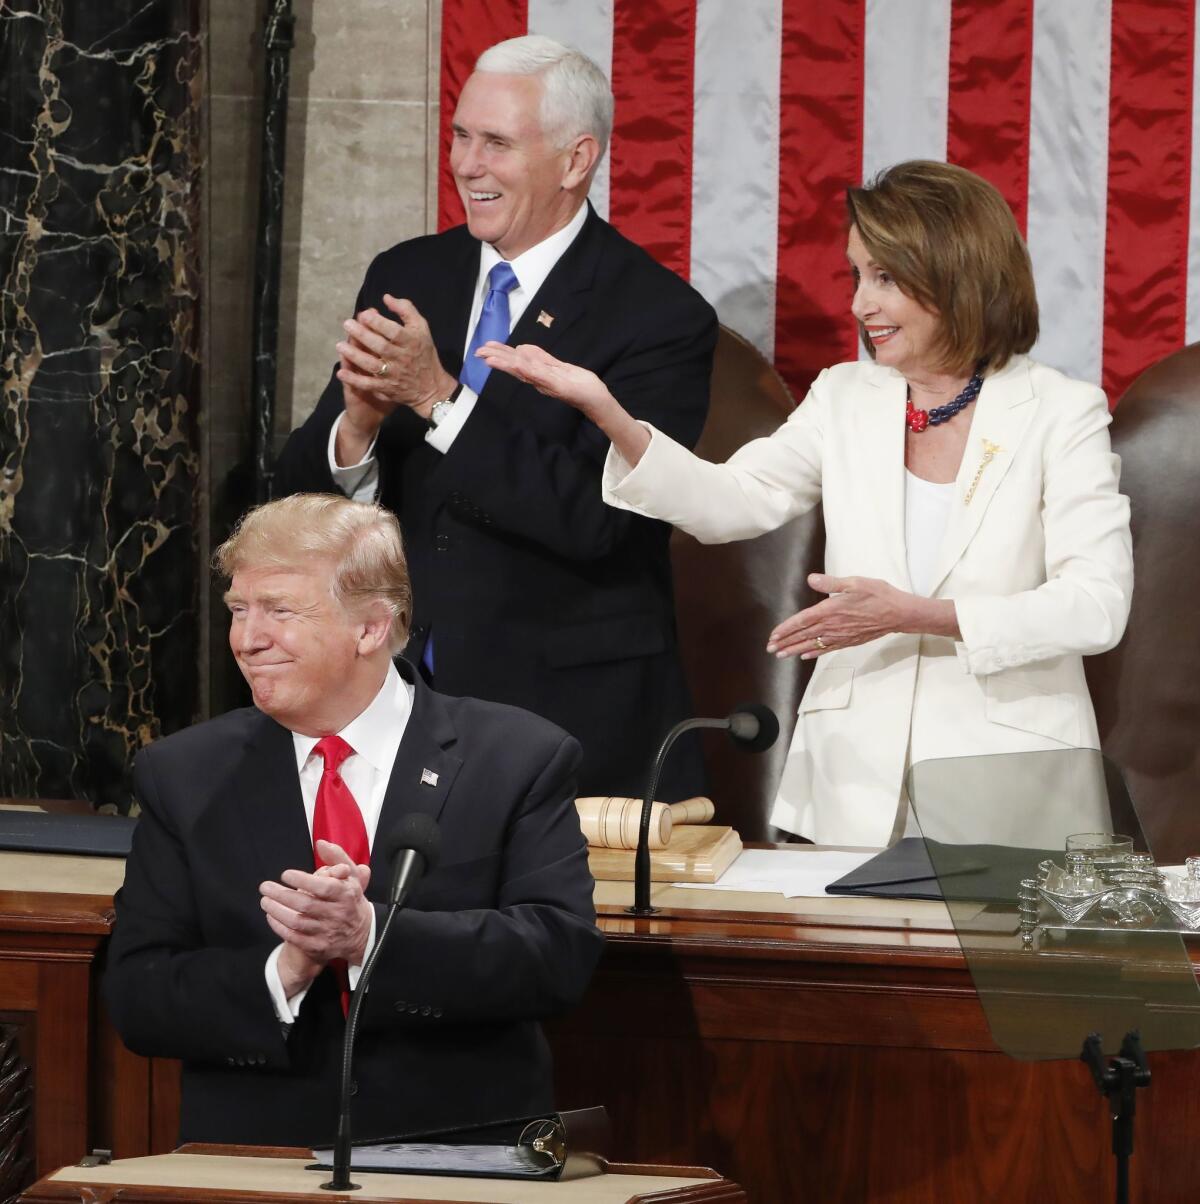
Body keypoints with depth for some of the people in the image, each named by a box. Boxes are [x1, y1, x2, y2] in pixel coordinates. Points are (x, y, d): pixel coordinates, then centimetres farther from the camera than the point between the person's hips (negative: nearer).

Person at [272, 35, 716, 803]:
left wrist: (438, 397, -23)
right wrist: (358, 423, -18)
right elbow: (302, 490, 5)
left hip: (569, 711, -4)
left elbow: (593, 517, -20)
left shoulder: (659, 315, -9)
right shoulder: (406, 278, 7)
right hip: (399, 684, 4)